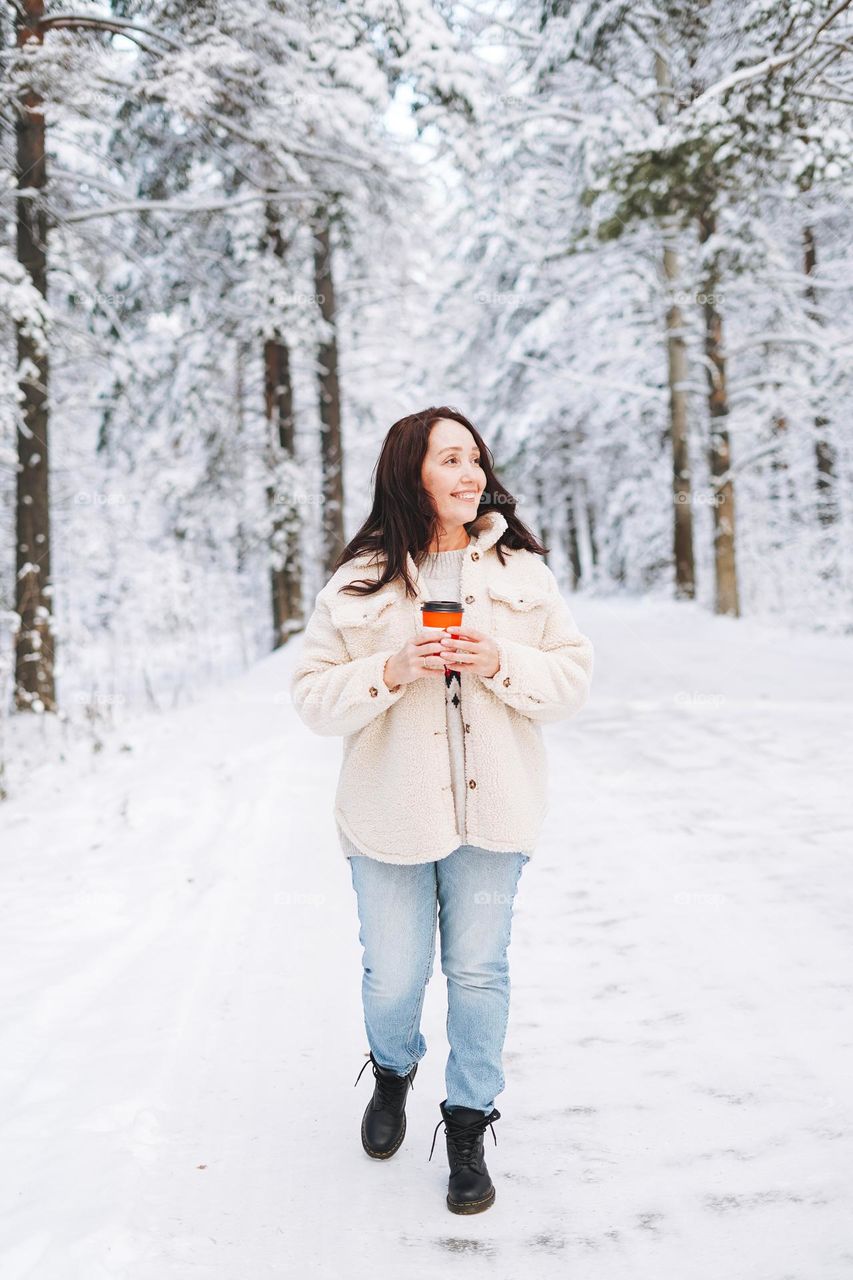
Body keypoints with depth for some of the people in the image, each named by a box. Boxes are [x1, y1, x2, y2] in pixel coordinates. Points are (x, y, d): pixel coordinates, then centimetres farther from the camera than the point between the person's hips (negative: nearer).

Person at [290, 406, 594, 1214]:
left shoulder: (521, 572, 1)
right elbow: (313, 697, -2)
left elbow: (574, 678, 2)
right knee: (393, 977, 8)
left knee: (478, 972, 7)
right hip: (390, 815, 0)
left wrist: (499, 663, -16)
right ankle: (393, 1072, 42)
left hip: (491, 810, 1)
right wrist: (392, 671, -18)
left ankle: (468, 1124, 28)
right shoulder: (358, 583, -3)